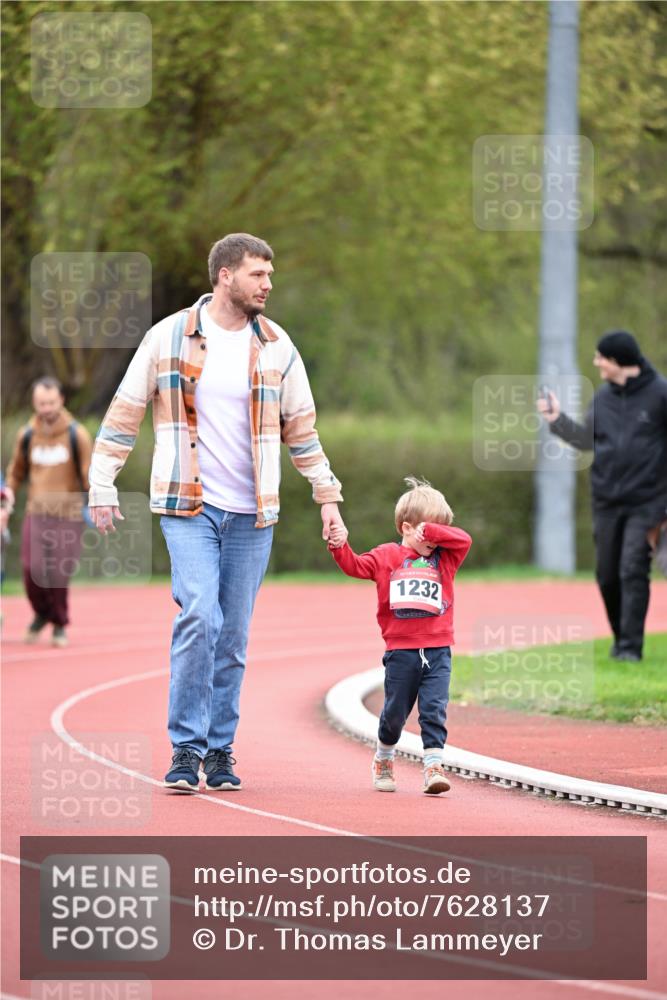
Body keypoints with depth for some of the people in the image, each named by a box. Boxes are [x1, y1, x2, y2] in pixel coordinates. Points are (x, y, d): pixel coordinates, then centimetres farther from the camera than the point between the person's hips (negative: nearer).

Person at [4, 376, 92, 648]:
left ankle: (60, 625, 17)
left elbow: (90, 473, 3)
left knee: (59, 574, -5)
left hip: (68, 515, -2)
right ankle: (42, 614, 17)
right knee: (33, 570, -12)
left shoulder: (77, 435, -1)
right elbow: (17, 470, 21)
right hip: (36, 513, 2)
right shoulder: (26, 435, 7)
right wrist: (10, 489, 2)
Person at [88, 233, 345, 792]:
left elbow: (301, 427, 15)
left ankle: (220, 750, 15)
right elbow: (125, 412, 4)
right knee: (199, 617, -18)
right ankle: (186, 747, -11)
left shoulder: (276, 347, 6)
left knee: (234, 636, 5)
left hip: (252, 514, 3)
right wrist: (102, 486, 1)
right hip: (188, 505, -3)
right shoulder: (170, 338, -2)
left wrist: (327, 496, 12)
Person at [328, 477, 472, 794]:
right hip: (401, 651, -1)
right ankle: (383, 759, 33)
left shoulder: (444, 558, 9)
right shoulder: (387, 556, 5)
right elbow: (355, 566, 0)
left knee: (434, 709, -10)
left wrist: (432, 530, -11)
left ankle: (433, 766, -12)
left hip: (437, 651, 1)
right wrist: (340, 546, -17)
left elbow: (463, 540, -5)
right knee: (395, 711, 11)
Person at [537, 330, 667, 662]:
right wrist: (558, 420, 1)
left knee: (633, 571, -12)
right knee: (607, 574, 8)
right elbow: (587, 440, 12)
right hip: (607, 500, 5)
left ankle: (631, 645, -8)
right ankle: (620, 636, 27)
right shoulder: (602, 397, 8)